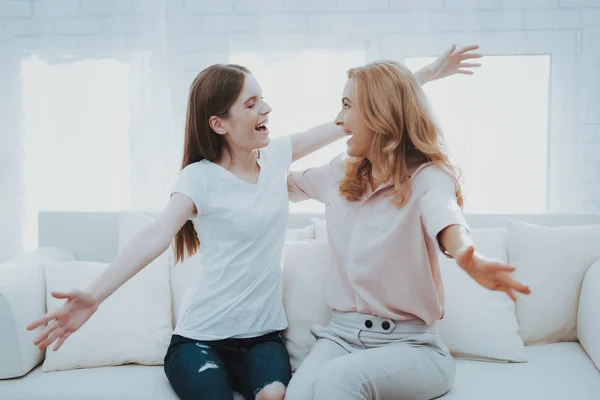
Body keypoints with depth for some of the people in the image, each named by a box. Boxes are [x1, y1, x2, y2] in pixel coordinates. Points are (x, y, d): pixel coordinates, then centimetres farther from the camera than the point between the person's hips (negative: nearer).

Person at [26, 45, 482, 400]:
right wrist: (94, 295, -42)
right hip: (201, 336, -3)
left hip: (263, 332, 3)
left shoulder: (277, 155, 4)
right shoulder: (201, 178, -10)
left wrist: (425, 74, 14)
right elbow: (157, 235, -25)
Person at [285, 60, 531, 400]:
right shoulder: (339, 175, 9)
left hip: (410, 342, -4)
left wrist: (470, 259, -53)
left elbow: (447, 221, -32)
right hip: (342, 332, 4)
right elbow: (283, 181, 30)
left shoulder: (427, 177, -8)